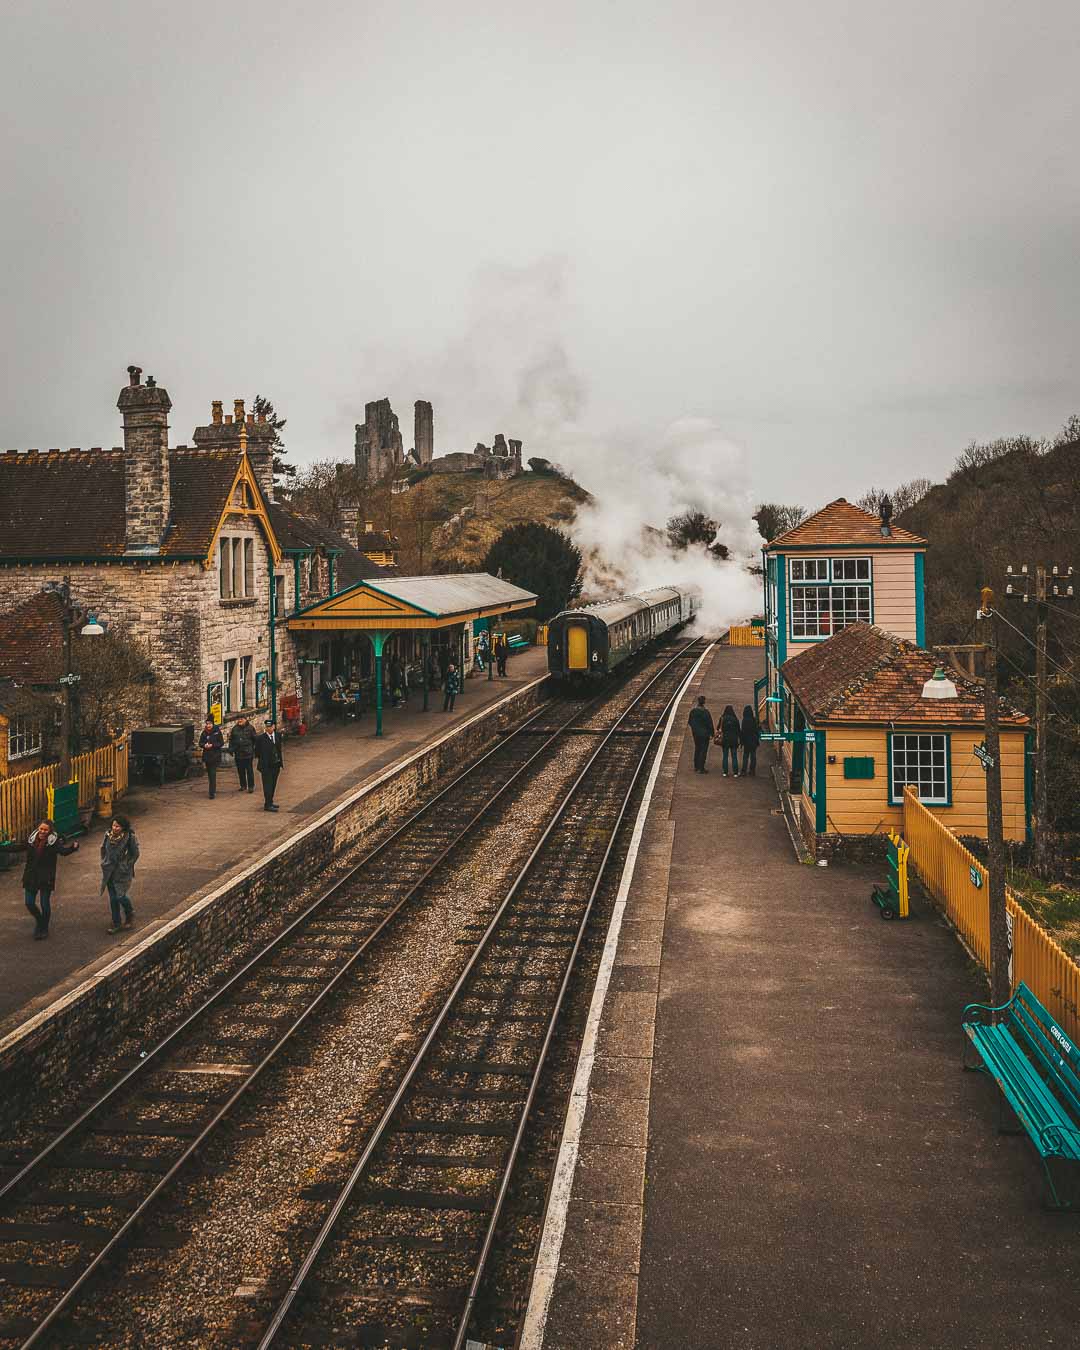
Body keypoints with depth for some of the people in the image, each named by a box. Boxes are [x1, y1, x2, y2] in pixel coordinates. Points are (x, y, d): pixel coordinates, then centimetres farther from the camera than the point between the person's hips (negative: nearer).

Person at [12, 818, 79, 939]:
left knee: (45, 904, 5)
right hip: (31, 878, 4)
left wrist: (73, 847, -48)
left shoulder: (54, 841, -11)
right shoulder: (32, 839, 2)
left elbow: (63, 851, -28)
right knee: (29, 903, 6)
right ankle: (39, 920, 36)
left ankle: (43, 929, 25)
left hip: (46, 878, -4)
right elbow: (19, 848, 18)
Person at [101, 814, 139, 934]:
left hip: (122, 872, -4)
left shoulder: (129, 838, -15)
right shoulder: (108, 835, -2)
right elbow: (103, 849, 15)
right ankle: (116, 924, 20)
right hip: (109, 871, 5)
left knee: (120, 895, -8)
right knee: (113, 898, 8)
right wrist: (104, 863, 12)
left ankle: (130, 914, 23)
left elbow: (135, 854, -5)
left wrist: (127, 866, -4)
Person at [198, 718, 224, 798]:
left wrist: (212, 745, -17)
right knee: (209, 774, 12)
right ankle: (213, 790, 28)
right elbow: (200, 743, 10)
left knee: (213, 774, -11)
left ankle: (212, 793, -12)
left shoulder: (217, 732, -5)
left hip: (215, 756, -5)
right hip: (206, 756, 5)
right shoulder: (204, 733, 6)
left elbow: (221, 743, -5)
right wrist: (204, 745, -11)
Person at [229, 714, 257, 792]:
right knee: (240, 770, 11)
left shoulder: (250, 728, -3)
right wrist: (231, 749, 5)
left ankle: (251, 786, 6)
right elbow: (231, 740, 15)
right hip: (238, 753, 4)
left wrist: (254, 749, -4)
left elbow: (254, 740, 0)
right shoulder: (235, 729, 7)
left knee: (249, 770, 0)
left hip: (248, 753, -4)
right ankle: (243, 785, 22)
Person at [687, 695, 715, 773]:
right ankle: (701, 768, 2)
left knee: (697, 749, 18)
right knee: (703, 750, 2)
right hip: (704, 734, -6)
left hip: (695, 733, 6)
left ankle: (696, 767, 25)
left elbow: (690, 722, 9)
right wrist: (712, 734, -6)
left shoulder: (693, 711, -2)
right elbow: (710, 723, -14)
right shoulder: (706, 712, -18)